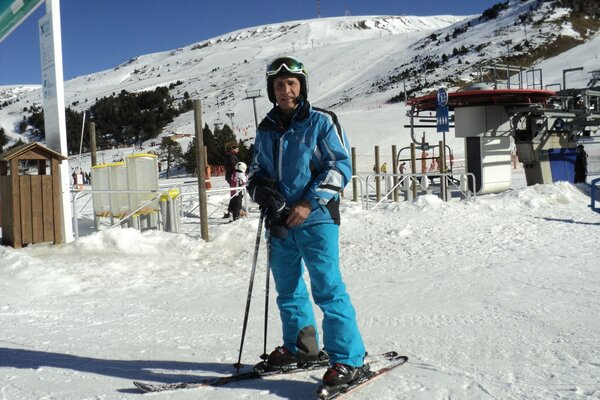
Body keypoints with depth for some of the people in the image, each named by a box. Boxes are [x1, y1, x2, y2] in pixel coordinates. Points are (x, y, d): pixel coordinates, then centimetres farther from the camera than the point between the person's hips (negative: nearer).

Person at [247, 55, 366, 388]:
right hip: (280, 222, 6)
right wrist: (261, 190, -3)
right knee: (287, 289, 15)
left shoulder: (321, 121, -2)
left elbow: (341, 166, -7)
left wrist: (309, 202, -16)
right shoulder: (266, 129, 13)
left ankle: (348, 358, -2)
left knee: (327, 288, -10)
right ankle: (299, 347, 32)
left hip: (316, 219, -6)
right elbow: (256, 171, 21)